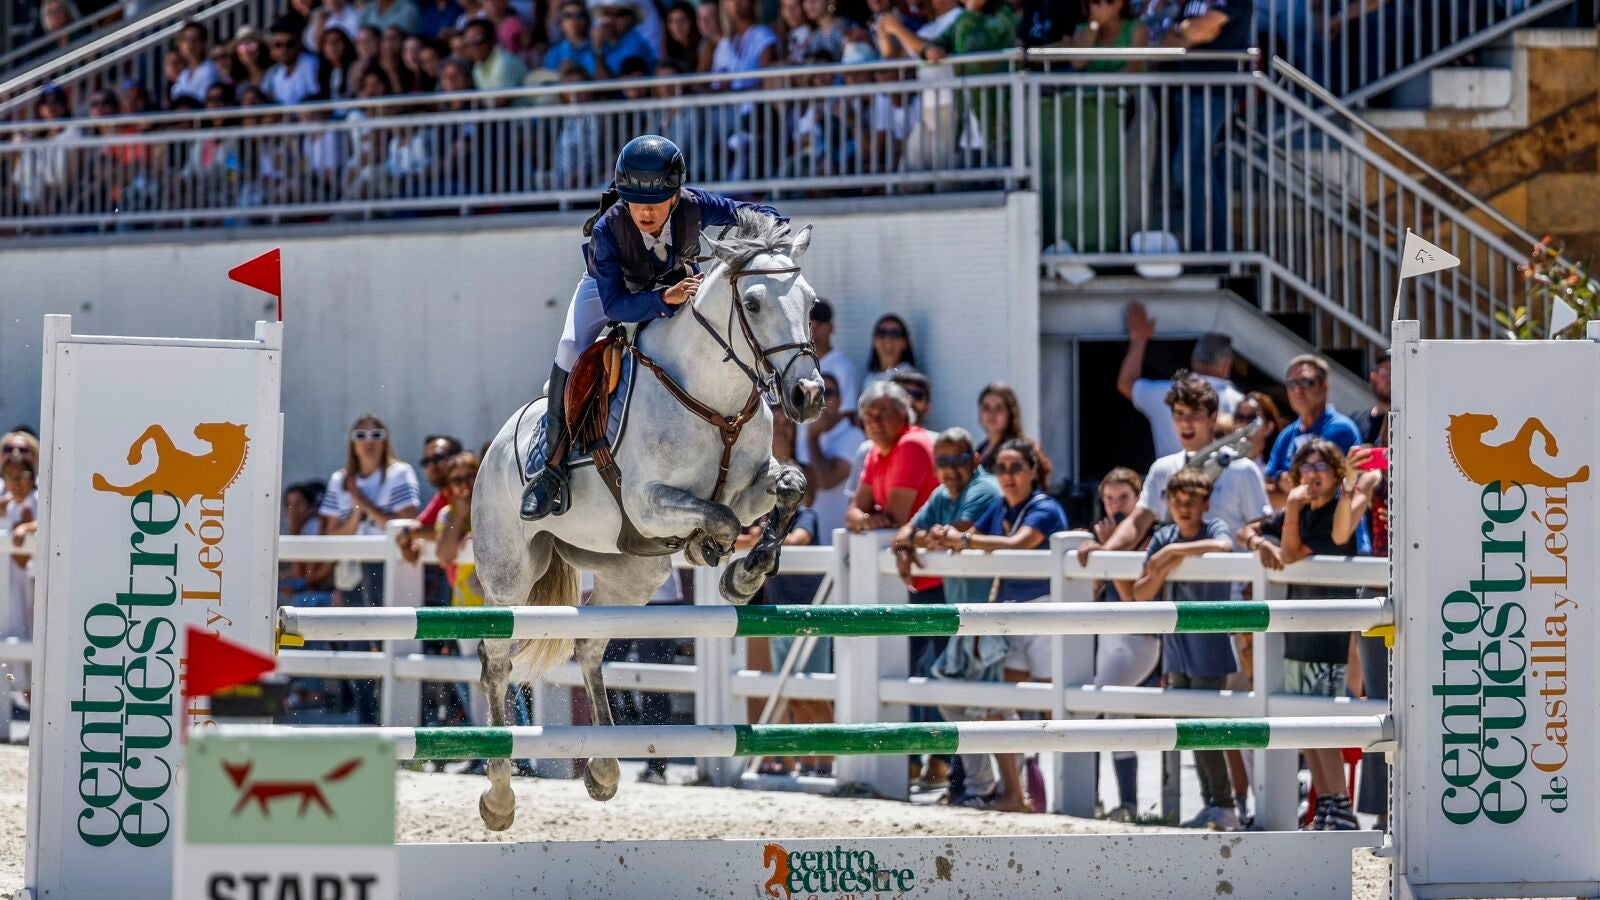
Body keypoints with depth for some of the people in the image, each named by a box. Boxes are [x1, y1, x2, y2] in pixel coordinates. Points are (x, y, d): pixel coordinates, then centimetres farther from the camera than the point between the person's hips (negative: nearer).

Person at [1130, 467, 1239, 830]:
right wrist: (1160, 572, -13)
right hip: (1176, 650, 6)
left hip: (1208, 649, -6)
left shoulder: (1213, 529, -7)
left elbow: (1223, 546, -33)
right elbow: (1140, 593, 7)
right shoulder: (1162, 538, 9)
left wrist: (1176, 550, -28)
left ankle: (1223, 806, -4)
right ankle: (1211, 803, 16)